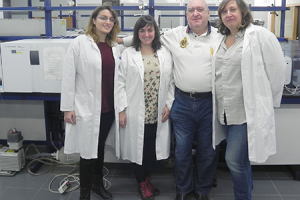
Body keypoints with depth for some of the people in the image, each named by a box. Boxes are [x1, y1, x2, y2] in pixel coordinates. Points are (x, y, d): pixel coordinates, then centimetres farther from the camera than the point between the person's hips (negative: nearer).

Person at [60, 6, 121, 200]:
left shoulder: (115, 46, 8)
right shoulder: (80, 43, -7)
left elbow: (118, 77, 10)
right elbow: (69, 76, -8)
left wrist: (120, 105, 10)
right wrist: (67, 107, -10)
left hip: (109, 108, 5)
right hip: (87, 108, -5)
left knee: (100, 148, 18)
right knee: (88, 150, 5)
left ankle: (98, 184, 37)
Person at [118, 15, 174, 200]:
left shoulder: (165, 53, 6)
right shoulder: (128, 54, 0)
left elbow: (171, 82, 7)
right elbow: (121, 83, -3)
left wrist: (169, 104, -1)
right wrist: (122, 109, -7)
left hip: (158, 113, 2)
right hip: (135, 112, -2)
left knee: (153, 147, 10)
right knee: (137, 147, 7)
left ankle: (147, 177, 34)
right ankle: (142, 182, 28)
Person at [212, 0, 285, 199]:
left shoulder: (260, 35, -9)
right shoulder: (221, 41, 11)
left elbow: (276, 70, -8)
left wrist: (267, 103, -1)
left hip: (248, 112, -6)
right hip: (226, 112, 7)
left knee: (234, 160, -6)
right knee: (240, 160, 18)